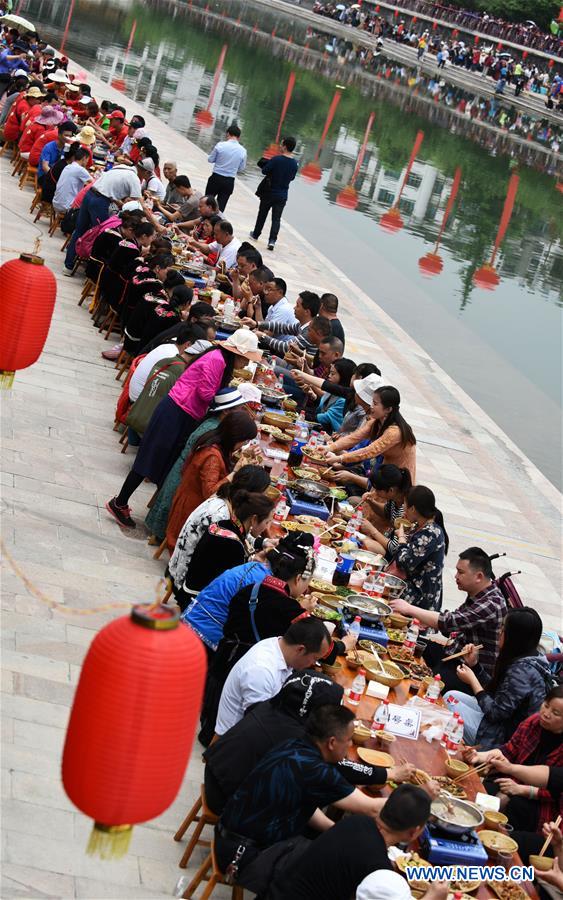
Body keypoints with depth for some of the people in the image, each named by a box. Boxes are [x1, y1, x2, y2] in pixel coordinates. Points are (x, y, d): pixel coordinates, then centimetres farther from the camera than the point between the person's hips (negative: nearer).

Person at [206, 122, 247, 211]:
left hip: (216, 178, -2)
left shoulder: (220, 145, -11)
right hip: (229, 182, 2)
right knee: (221, 206, 7)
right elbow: (241, 169, 5)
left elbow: (210, 159, -1)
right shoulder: (242, 151, -5)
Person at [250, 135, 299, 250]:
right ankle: (272, 240, -8)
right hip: (282, 195, 3)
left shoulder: (276, 159, -20)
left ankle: (256, 234, 31)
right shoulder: (295, 163, -5)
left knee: (262, 214, 17)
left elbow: (264, 171, -12)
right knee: (276, 219, 5)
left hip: (269, 192, -3)